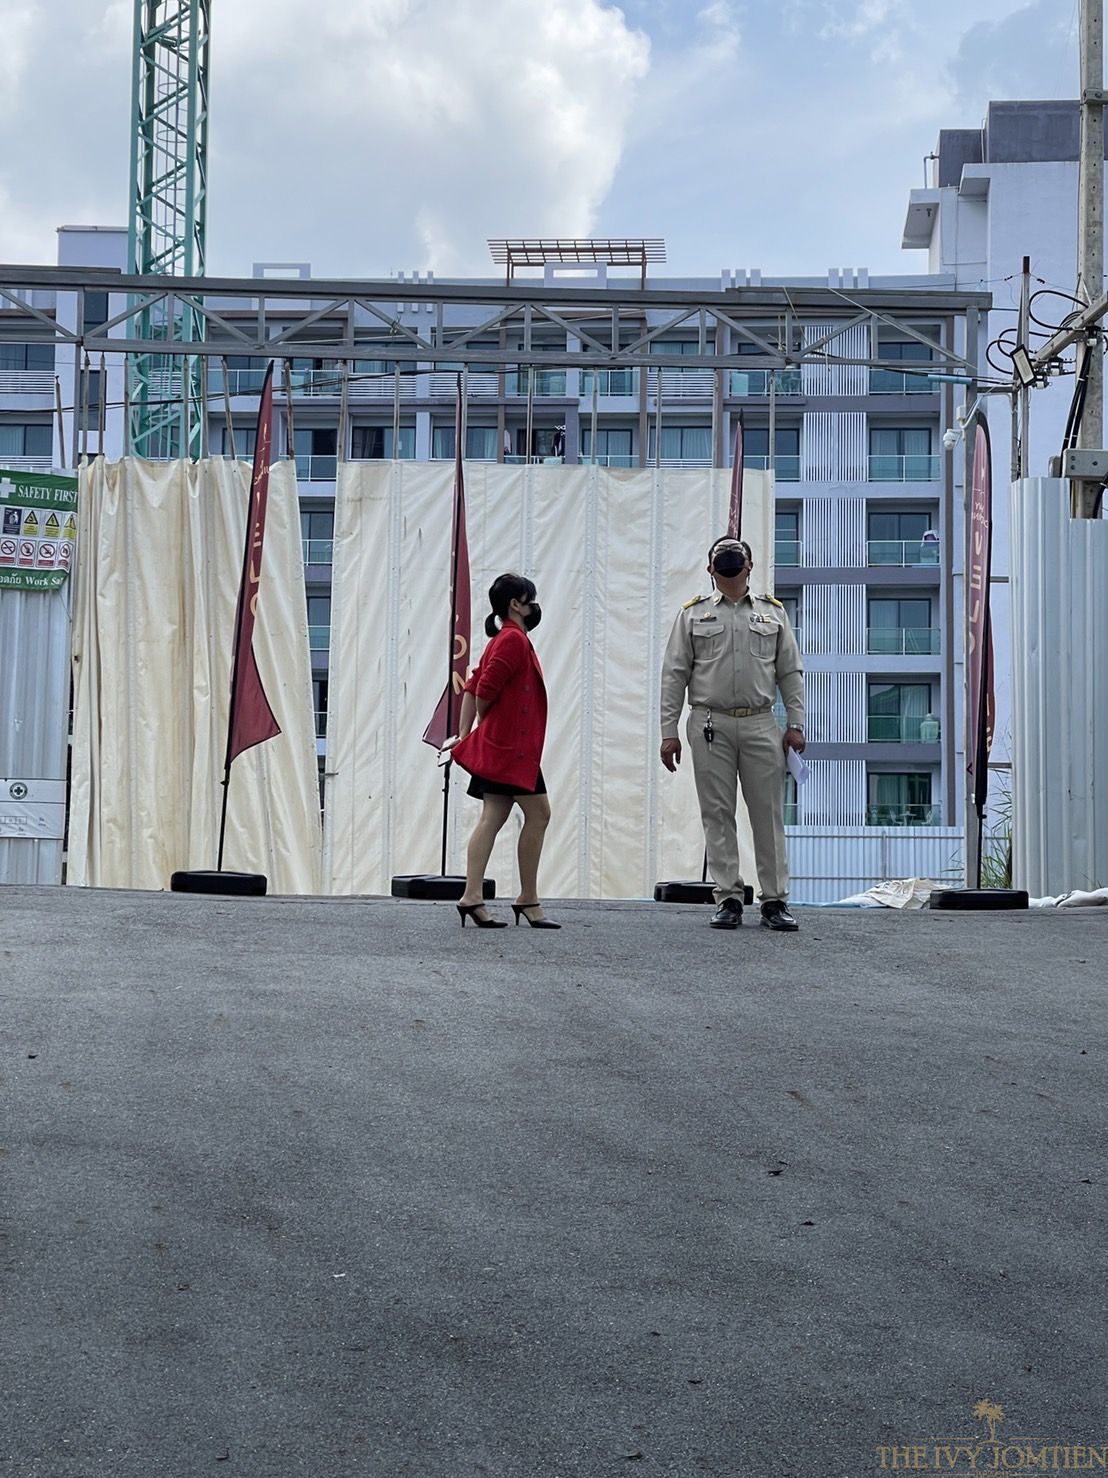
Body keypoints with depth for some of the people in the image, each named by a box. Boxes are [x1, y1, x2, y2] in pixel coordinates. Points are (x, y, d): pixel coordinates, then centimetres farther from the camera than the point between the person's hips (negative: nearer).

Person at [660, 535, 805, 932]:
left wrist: (795, 724, 3)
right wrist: (668, 731, 0)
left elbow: (791, 673, 13)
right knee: (718, 814, 0)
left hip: (760, 724, 1)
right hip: (711, 724, -1)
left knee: (769, 813, -1)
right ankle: (728, 899, 4)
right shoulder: (693, 614, 11)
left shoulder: (772, 612, 14)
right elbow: (674, 675, 7)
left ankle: (775, 900, 3)